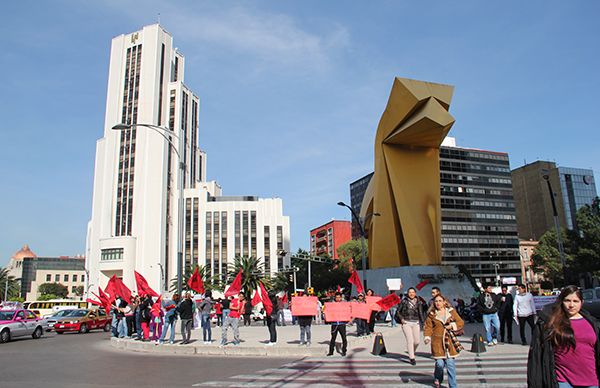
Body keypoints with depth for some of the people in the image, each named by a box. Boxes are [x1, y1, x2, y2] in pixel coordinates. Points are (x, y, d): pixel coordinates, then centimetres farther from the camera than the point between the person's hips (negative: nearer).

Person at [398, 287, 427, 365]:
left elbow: (421, 313, 7)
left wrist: (423, 322, -3)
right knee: (410, 340, -10)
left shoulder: (418, 302, 7)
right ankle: (412, 358, -2)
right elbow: (399, 311, 8)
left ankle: (411, 353, 31)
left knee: (417, 341, 2)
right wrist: (401, 318, -6)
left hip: (416, 323, 3)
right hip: (406, 323, -3)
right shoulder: (404, 301, 0)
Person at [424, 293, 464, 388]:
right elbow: (428, 327, 1)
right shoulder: (431, 314, 2)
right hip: (437, 342, -1)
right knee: (440, 363, -4)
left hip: (450, 342, 1)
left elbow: (461, 322, 8)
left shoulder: (451, 311, 6)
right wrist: (427, 337, -15)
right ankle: (437, 380, 27)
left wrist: (452, 326, -9)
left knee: (450, 364, -3)